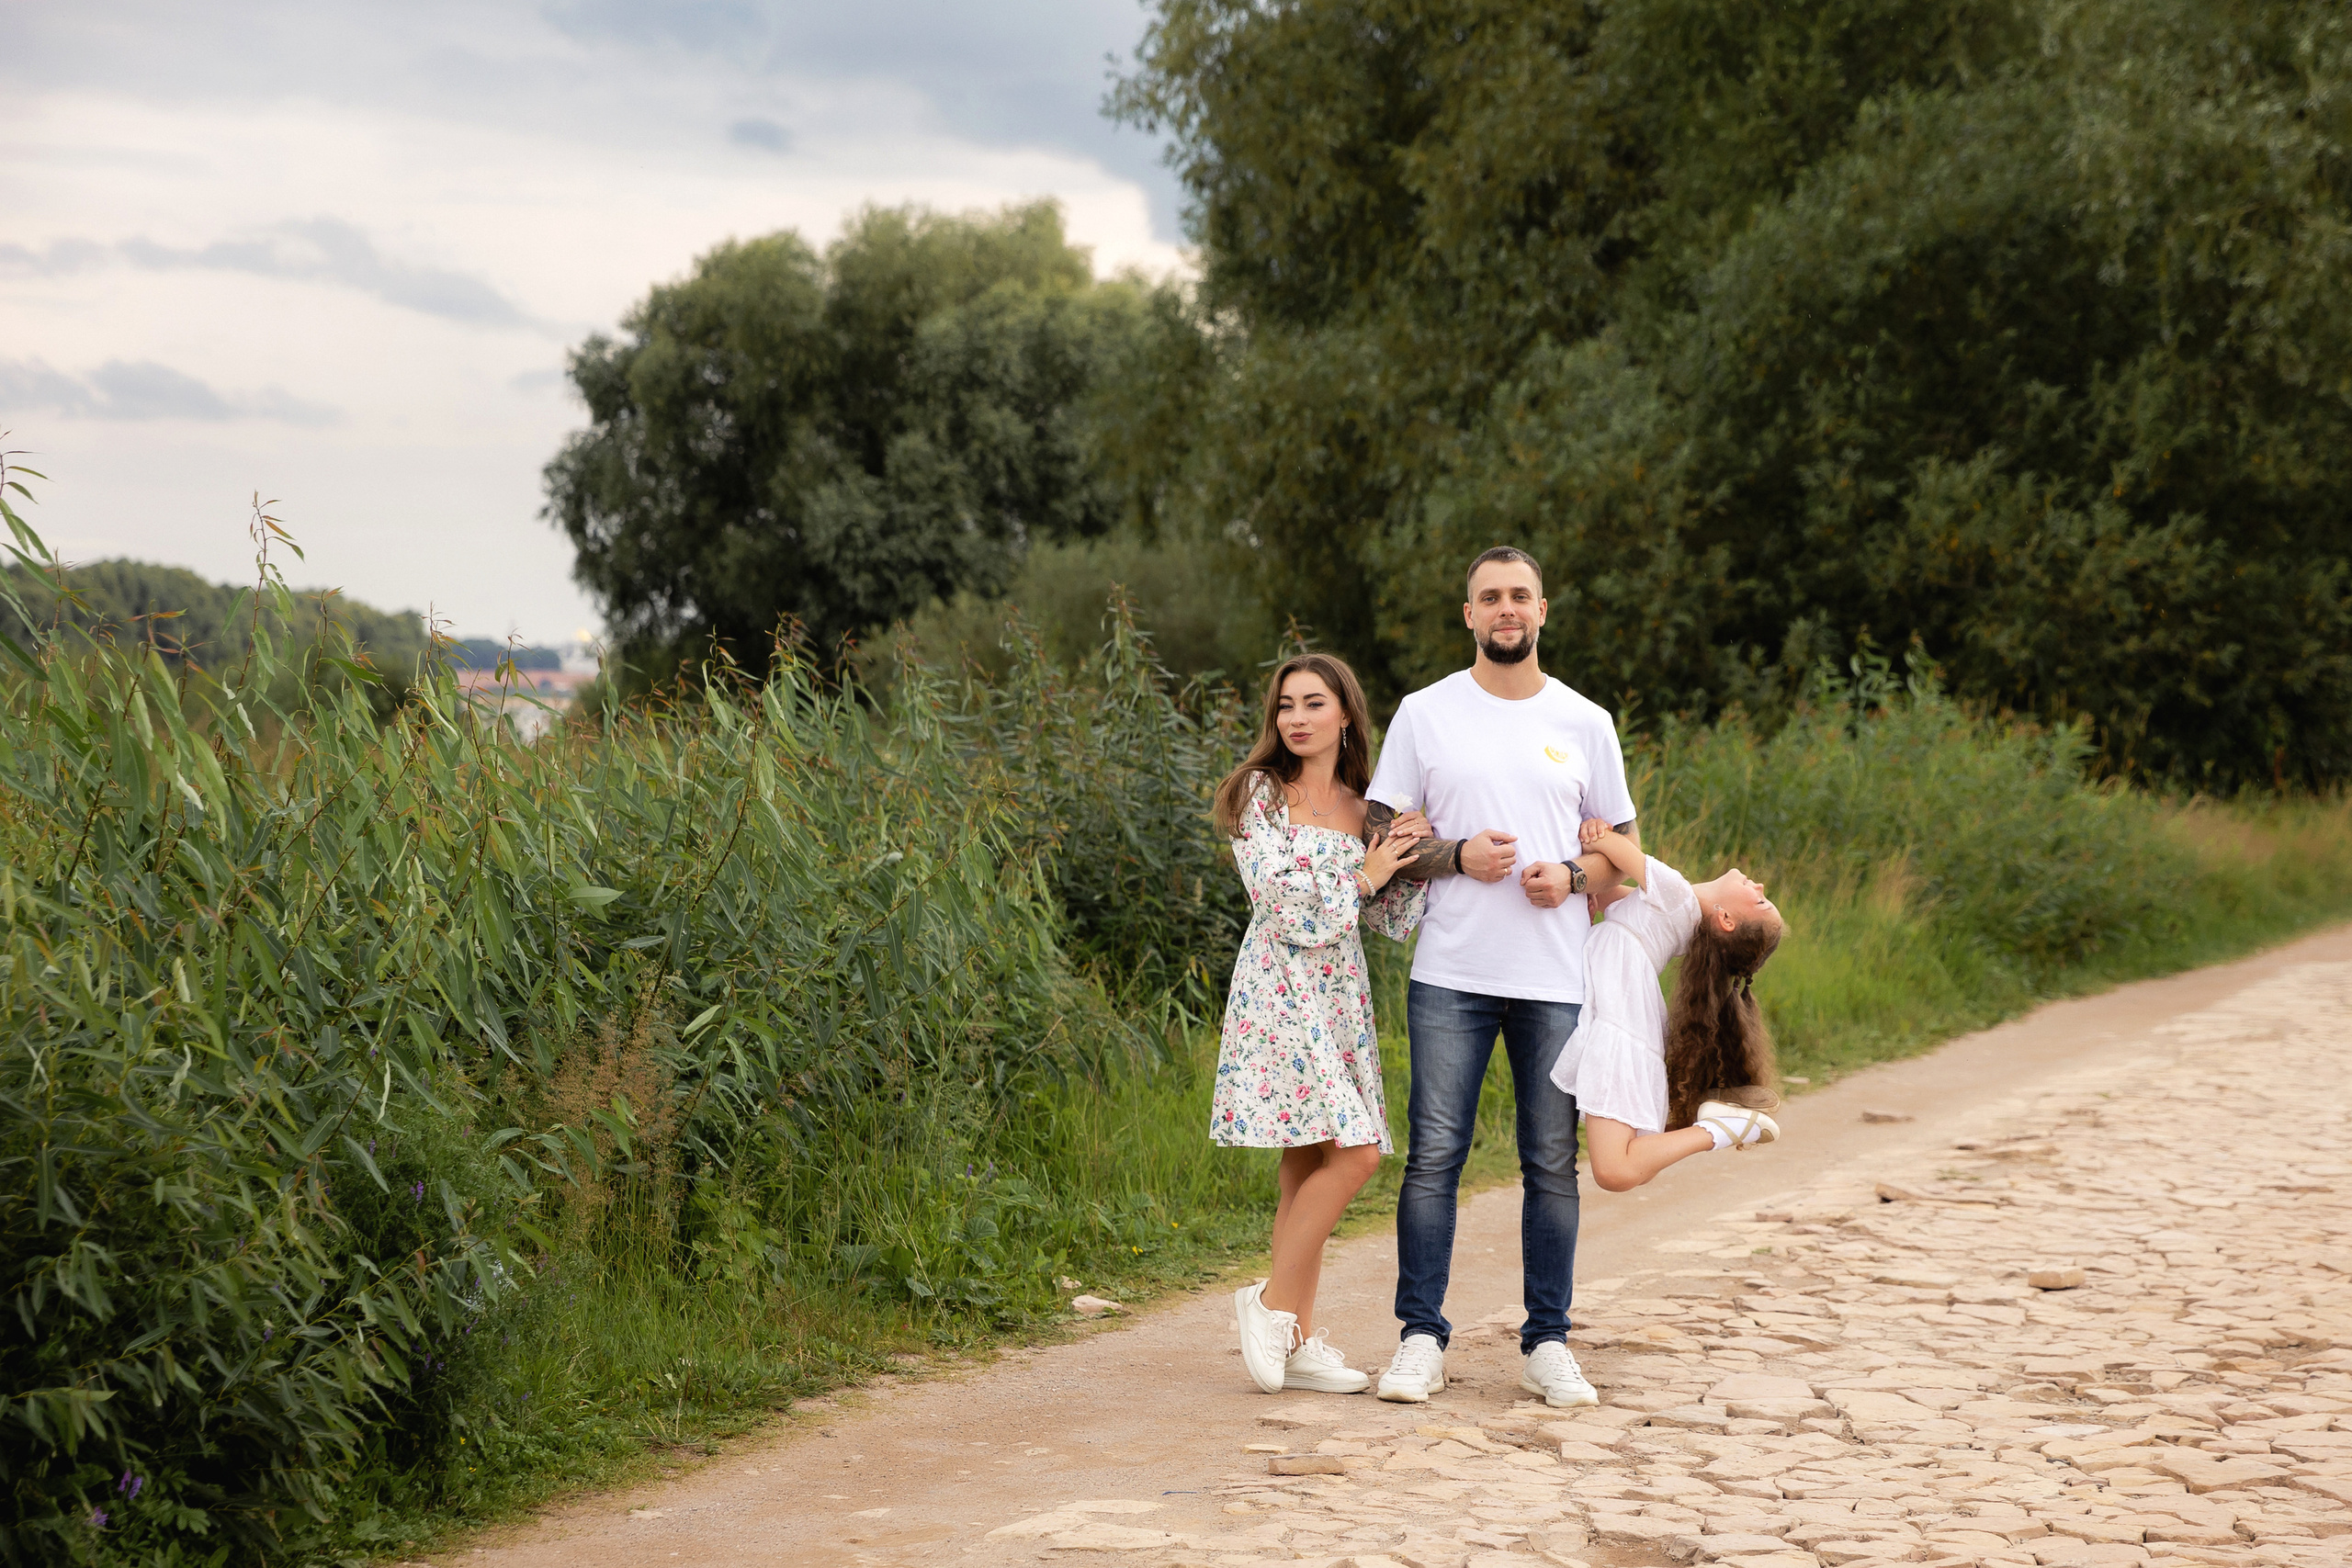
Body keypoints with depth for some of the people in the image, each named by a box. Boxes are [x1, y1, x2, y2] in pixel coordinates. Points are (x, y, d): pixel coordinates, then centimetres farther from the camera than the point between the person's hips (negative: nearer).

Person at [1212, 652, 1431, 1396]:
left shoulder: (1365, 809, 15)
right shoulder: (1260, 793, 0)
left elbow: (1395, 917, 13)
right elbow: (1278, 898, -11)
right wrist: (1364, 875, -6)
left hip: (1340, 993, 6)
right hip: (1280, 988, -6)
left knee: (1307, 1164, 5)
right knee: (1353, 1152, -17)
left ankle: (1297, 1337, 7)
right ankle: (1275, 1302, -6)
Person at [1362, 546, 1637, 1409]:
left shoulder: (1584, 722, 9)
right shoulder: (1424, 714, 5)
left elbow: (1621, 844, 14)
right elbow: (1382, 839, 6)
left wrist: (1570, 875, -7)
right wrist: (1456, 857, -12)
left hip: (1557, 978, 1)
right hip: (1451, 977, -1)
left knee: (1552, 1165, 5)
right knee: (1433, 1156, -2)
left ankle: (1546, 1344, 13)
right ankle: (1421, 1337, 6)